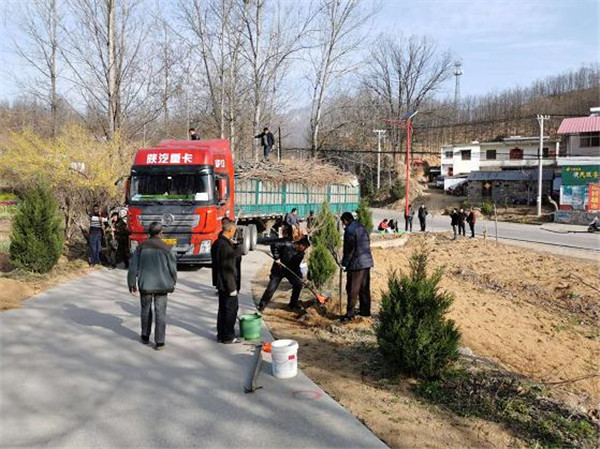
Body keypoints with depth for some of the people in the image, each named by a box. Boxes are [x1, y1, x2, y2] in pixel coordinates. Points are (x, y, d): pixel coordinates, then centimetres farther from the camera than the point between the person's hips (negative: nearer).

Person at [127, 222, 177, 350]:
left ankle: (145, 337, 33)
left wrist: (132, 285, 8)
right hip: (161, 285, -2)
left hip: (145, 285, 2)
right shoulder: (166, 248, -10)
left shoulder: (141, 247, -4)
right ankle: (159, 342, 5)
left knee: (146, 310, 20)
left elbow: (133, 267, -2)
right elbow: (173, 269, -4)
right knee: (160, 313, 4)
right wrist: (172, 284, 11)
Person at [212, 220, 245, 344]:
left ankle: (221, 335, 26)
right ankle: (228, 337, 8)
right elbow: (227, 268, -23)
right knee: (231, 309, 0)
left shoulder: (217, 243, 9)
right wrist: (232, 287, -20)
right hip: (227, 284, -10)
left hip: (221, 283, 10)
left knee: (223, 309, 17)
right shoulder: (225, 245, -22)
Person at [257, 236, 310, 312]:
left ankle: (293, 305, 13)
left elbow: (296, 266, 3)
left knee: (298, 284, -3)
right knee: (271, 288, -9)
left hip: (290, 271, 5)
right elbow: (274, 245, -22)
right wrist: (276, 257, -25)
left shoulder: (301, 254, -3)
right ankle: (261, 306, 6)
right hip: (278, 270, -5)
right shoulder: (287, 245, -22)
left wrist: (300, 277, -5)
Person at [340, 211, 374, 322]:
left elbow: (349, 249, -15)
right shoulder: (362, 227, 14)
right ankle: (365, 310, 24)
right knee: (364, 288, 15)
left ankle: (350, 314, 0)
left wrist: (344, 263, -7)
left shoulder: (350, 230, -12)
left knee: (352, 290, -3)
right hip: (367, 262, 9)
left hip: (356, 263, -9)